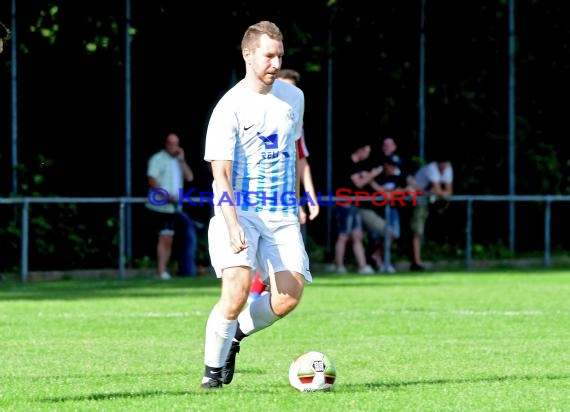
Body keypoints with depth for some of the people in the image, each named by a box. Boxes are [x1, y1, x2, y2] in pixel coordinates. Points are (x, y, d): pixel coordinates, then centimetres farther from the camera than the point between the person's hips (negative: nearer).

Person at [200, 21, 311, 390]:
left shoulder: (294, 97, 9)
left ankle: (237, 332, 17)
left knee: (289, 297, -13)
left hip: (282, 215, 5)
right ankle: (213, 369, -4)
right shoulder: (230, 108, -9)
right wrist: (233, 226, -29)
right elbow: (221, 175, -16)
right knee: (238, 289, -23)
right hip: (240, 212, -5)